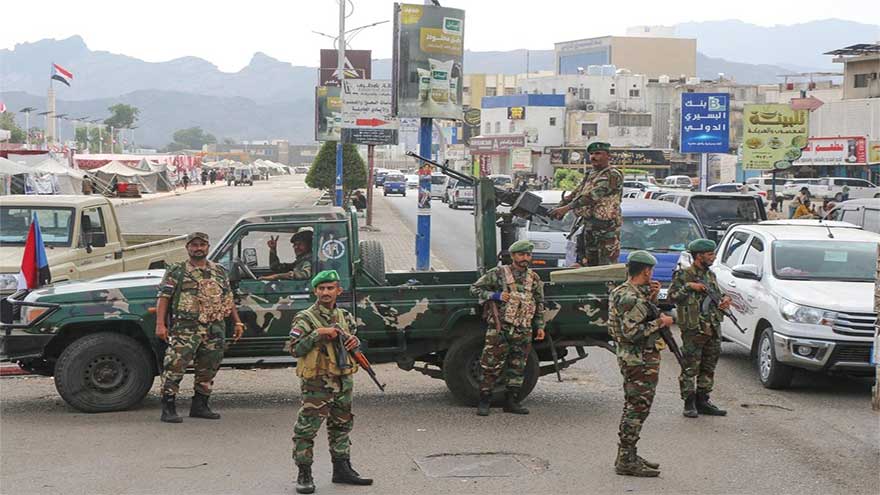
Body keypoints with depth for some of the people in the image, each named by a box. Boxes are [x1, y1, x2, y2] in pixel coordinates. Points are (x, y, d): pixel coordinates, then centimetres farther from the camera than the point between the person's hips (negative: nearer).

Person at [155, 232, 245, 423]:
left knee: (208, 369, 10)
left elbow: (228, 298, 21)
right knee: (175, 365, -11)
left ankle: (200, 406, 22)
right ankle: (168, 409, -7)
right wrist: (160, 324, -13)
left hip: (215, 329, 5)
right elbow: (163, 298, -3)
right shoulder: (176, 271, 2)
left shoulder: (220, 271, 17)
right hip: (185, 328, -5)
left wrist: (237, 322, 14)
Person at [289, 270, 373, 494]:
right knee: (307, 429, -5)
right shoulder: (305, 319, -8)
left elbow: (353, 336, 25)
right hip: (317, 383, -6)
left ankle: (342, 469, 25)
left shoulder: (346, 317, 11)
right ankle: (304, 475, 2)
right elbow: (294, 349, -14)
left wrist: (355, 341, 2)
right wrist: (318, 334, -21)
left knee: (341, 426, 15)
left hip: (344, 381, 6)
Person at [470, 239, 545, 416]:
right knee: (491, 366, -5)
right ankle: (484, 402, 2)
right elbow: (475, 288, 2)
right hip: (499, 327, -4)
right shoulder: (498, 273, 0)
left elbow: (539, 304, 21)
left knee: (517, 367, 7)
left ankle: (511, 401, 15)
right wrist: (495, 295, -11)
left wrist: (540, 326, 15)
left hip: (523, 330, 4)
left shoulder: (534, 279, 13)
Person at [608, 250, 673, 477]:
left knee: (633, 408, 17)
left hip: (630, 357, 11)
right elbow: (632, 333, -27)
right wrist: (660, 322, -18)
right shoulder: (632, 298, -20)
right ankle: (626, 461, -4)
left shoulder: (622, 292, 11)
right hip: (641, 360, -11)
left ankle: (627, 457, 24)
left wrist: (652, 298, 9)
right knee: (637, 409, -6)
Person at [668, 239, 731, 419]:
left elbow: (717, 295, 26)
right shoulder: (683, 275, -5)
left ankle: (702, 401, 19)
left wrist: (725, 300, 5)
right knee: (690, 368, -4)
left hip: (713, 329, 7)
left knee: (708, 367, 10)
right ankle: (689, 404, 2)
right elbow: (672, 296, -13)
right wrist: (689, 287, -21)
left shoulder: (711, 275, 15)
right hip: (693, 330, -7)